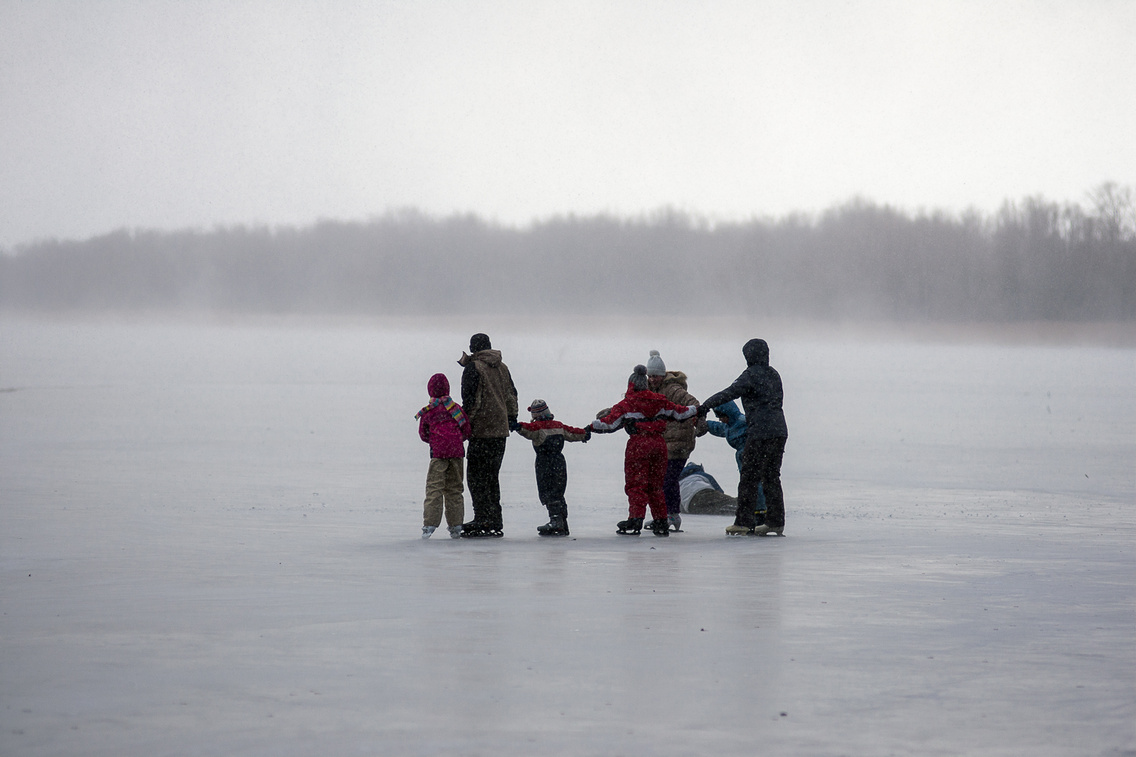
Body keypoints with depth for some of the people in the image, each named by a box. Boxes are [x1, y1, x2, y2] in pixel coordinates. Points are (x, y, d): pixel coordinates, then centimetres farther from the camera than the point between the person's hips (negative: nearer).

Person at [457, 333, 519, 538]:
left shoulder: (473, 368, -9)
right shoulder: (502, 368, 11)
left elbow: (470, 400, -14)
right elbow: (511, 395, 19)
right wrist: (512, 417, 30)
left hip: (481, 429, -7)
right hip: (500, 429, 7)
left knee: (476, 475, -3)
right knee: (492, 475, 13)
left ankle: (483, 519, -10)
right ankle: (495, 522, 12)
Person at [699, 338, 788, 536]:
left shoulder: (751, 375, -8)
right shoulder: (774, 374, 16)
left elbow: (730, 393, -17)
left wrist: (705, 406, -15)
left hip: (760, 433, -8)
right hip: (779, 432, 8)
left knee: (749, 477, -4)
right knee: (771, 477, 13)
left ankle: (744, 522, -6)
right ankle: (776, 522, 12)